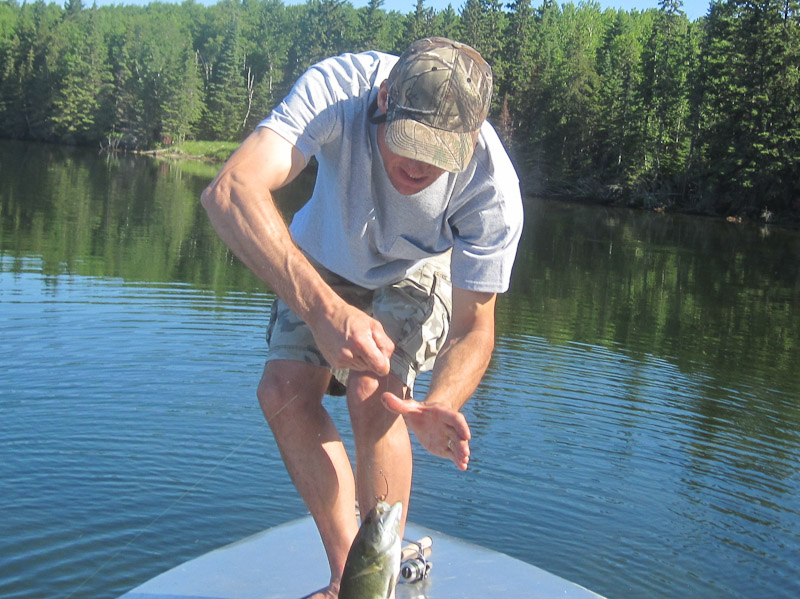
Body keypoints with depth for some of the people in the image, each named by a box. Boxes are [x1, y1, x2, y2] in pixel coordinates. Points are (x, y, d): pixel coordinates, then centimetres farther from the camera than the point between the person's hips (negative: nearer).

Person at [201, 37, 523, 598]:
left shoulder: (492, 184, -37)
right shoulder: (337, 88, -40)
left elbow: (474, 326, -28)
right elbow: (229, 191, -54)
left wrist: (437, 406, -50)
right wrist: (322, 307, -65)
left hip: (422, 270, -2)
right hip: (328, 258, 2)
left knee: (374, 392, -24)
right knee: (285, 393, -13)